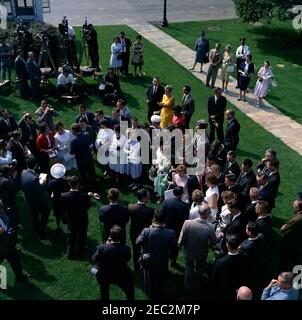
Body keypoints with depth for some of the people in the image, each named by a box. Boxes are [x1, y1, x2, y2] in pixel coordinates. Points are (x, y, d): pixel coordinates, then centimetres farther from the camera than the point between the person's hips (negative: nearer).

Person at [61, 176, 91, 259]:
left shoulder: (64, 196, -28)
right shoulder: (85, 196, -31)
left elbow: (64, 207, -11)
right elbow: (88, 206, -13)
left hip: (71, 220, 1)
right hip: (82, 220, -1)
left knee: (71, 236, 23)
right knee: (82, 235, 25)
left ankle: (70, 253, 36)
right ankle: (81, 250, 47)